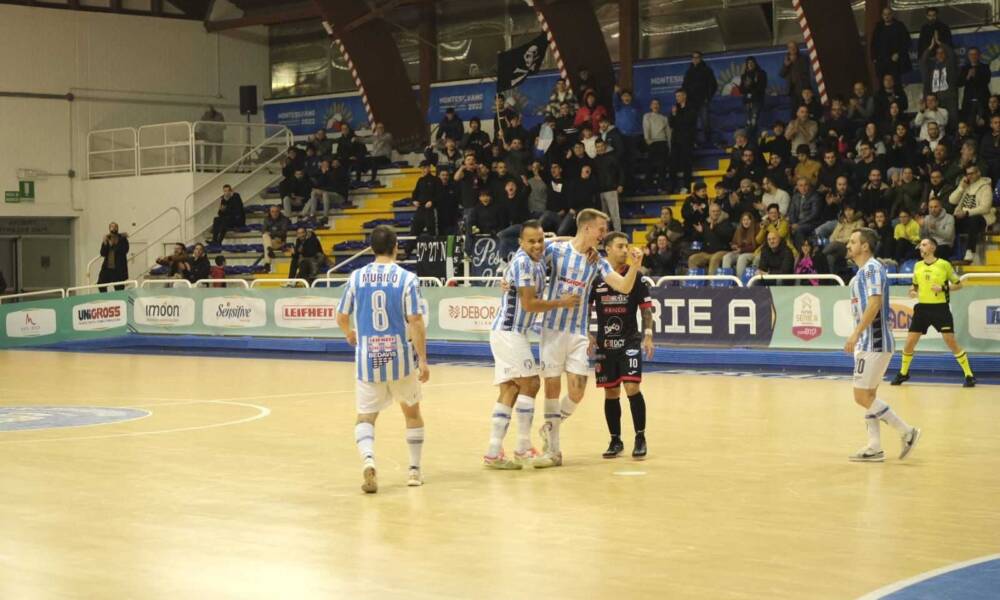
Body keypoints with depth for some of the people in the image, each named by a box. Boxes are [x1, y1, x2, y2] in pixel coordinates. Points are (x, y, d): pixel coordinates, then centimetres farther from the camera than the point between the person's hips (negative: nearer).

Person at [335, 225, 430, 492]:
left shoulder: (357, 277, 1)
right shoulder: (407, 279, -7)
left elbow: (341, 317, 8)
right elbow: (416, 322, -12)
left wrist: (350, 334, 31)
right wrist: (423, 360, -7)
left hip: (368, 360, 1)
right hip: (401, 359, -1)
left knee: (365, 417, 8)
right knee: (412, 411, 22)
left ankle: (368, 459, -21)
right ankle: (414, 470, 25)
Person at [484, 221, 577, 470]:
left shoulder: (538, 263, 10)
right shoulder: (522, 263, -17)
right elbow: (529, 304, -20)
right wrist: (561, 302, -10)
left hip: (512, 334, 9)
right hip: (508, 332, -9)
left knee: (510, 389, 7)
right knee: (530, 383, -7)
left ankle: (493, 453, 7)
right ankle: (523, 449, -2)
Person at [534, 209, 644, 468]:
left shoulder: (598, 262, 5)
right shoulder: (556, 249, -4)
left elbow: (624, 286, -3)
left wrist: (633, 267, -21)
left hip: (579, 332, 3)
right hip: (553, 328, -2)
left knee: (577, 391, -5)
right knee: (552, 386, 1)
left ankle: (551, 427, 23)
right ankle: (552, 450, 9)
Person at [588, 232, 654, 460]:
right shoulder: (596, 278, 1)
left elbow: (646, 308, 1)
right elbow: (586, 308, 10)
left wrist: (648, 335, -9)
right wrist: (588, 336, 2)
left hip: (630, 342, -2)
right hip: (605, 343, 2)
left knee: (632, 388, -14)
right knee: (611, 393, 7)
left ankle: (640, 439, -2)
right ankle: (615, 441, 19)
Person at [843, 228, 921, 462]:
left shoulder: (872, 268, -13)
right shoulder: (863, 270, 17)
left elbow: (875, 303, -24)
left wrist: (856, 334, -27)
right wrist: (857, 338, 22)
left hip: (874, 344, -10)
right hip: (868, 343, 10)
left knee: (863, 396, -8)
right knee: (868, 396, 10)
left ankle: (907, 432, -3)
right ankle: (874, 448, 13)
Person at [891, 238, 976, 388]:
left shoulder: (944, 264, -5)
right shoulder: (918, 266, 8)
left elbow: (958, 285, 1)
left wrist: (943, 288, -15)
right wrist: (913, 291, -1)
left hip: (940, 308, -4)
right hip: (922, 308, 4)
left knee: (951, 342, -9)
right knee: (910, 342, 3)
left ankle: (969, 375, 0)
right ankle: (903, 373, 22)